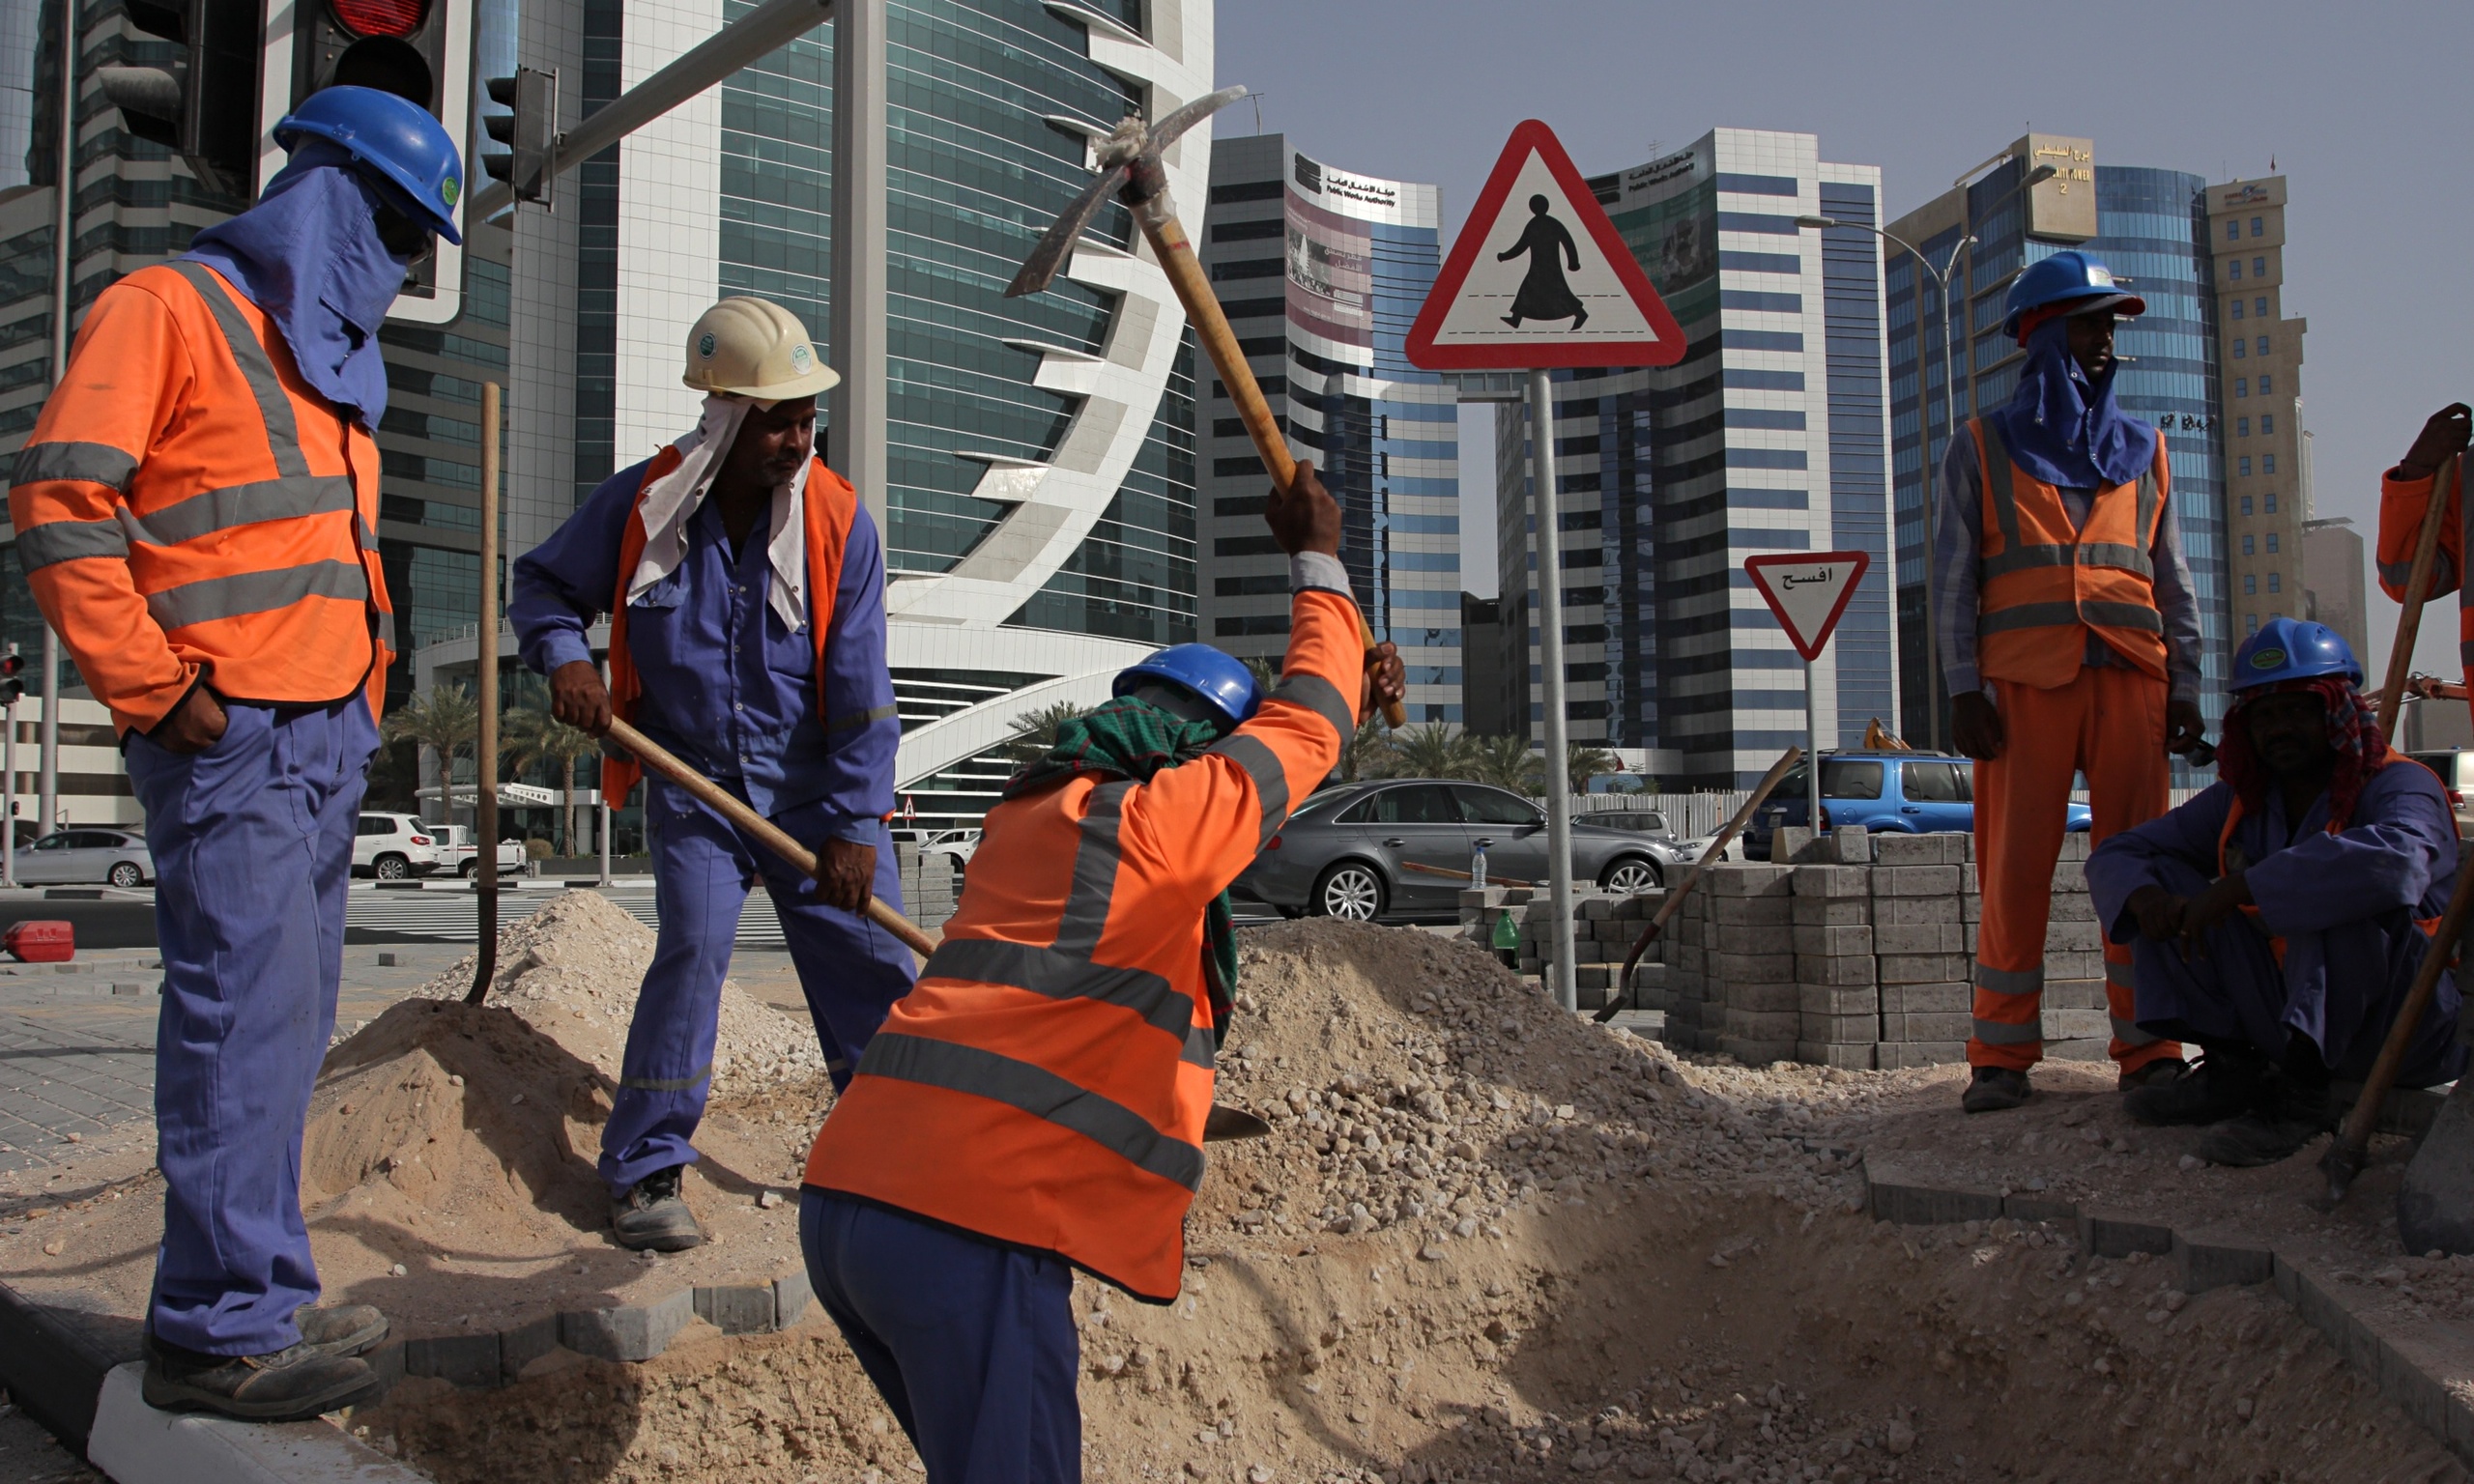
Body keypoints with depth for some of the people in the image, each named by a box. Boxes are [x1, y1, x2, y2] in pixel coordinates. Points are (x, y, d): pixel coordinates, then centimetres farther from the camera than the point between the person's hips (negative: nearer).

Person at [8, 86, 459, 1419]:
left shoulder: (331, 359, 23)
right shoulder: (169, 309, -4)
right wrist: (153, 688, -14)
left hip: (325, 738, 9)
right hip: (227, 734, -9)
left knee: (287, 1014, 10)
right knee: (248, 1008, -10)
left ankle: (253, 1297, 18)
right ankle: (221, 1329, -3)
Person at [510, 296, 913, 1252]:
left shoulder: (840, 523, -10)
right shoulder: (639, 503, -8)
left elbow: (860, 690, -11)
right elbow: (544, 583, 8)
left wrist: (855, 824, -15)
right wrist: (563, 657, -14)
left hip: (814, 789, 1)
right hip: (691, 784, 0)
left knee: (874, 960, -1)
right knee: (694, 947, -16)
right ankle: (644, 1170, -1)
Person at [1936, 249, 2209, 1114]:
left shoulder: (2141, 450, 19)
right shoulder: (1982, 448, 11)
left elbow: (2174, 581, 17)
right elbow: (1955, 580, 5)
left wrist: (2186, 687, 6)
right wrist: (1964, 689, -6)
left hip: (2131, 678, 3)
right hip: (2024, 681, -2)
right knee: (2015, 868, -5)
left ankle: (2149, 1049, 6)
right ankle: (2001, 1058, 1)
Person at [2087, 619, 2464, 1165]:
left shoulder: (2398, 786, -14)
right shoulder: (2239, 801, 5)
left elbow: (2396, 858, -40)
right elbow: (2116, 853, 6)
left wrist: (2240, 887, -35)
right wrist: (2144, 896, -19)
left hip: (2406, 1032, -6)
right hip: (2286, 1018, 6)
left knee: (2332, 889, -32)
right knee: (2169, 881, -3)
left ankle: (2301, 1088, -28)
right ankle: (2231, 1065, -8)